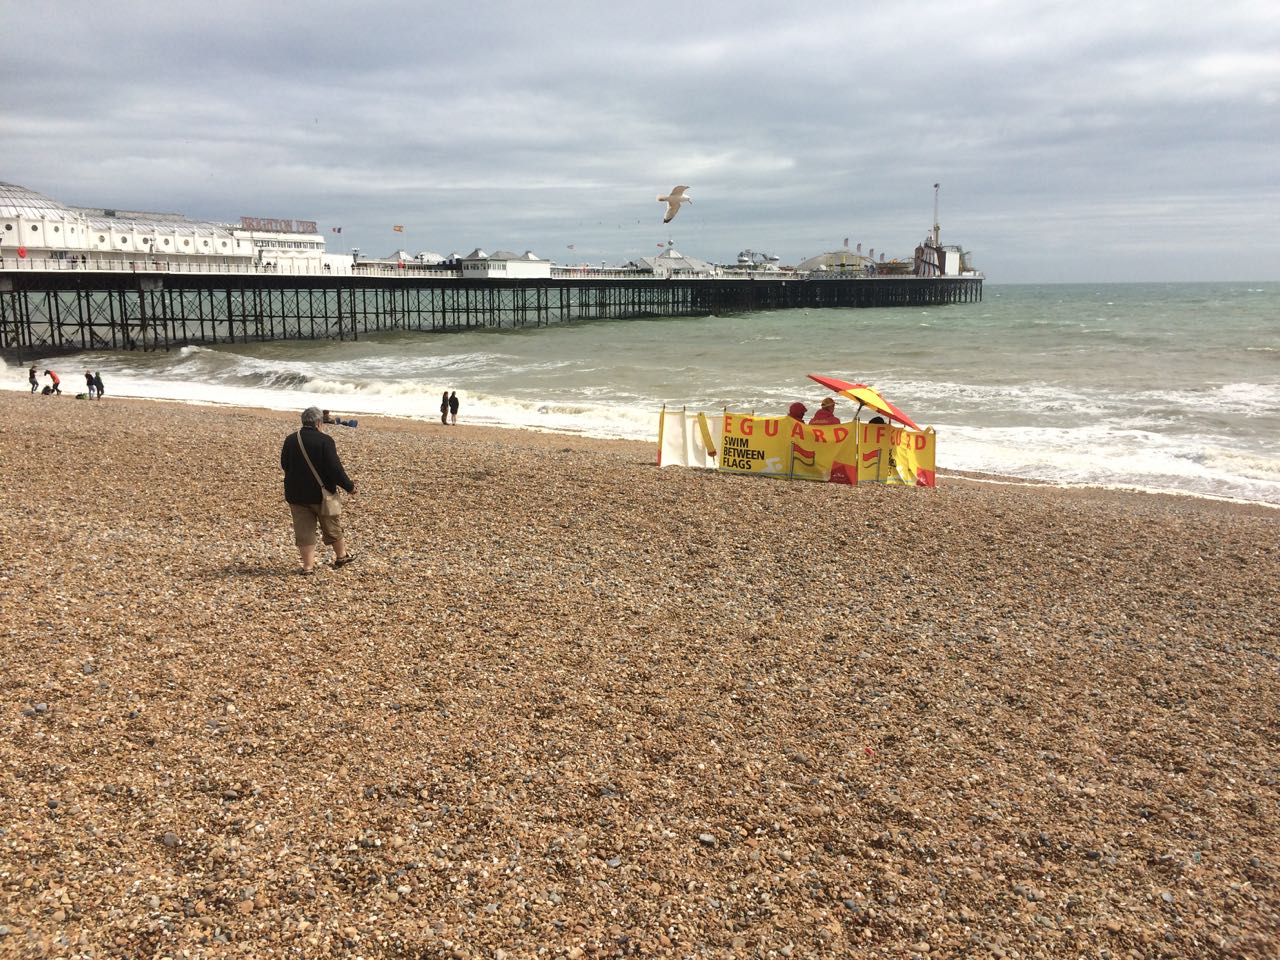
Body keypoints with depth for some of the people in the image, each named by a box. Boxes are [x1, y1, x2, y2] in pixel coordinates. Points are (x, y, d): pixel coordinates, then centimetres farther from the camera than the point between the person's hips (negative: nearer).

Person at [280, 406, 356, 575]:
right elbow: (335, 469, -19)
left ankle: (308, 566, 7)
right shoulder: (325, 441, -17)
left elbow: (284, 465, 11)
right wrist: (349, 486, -7)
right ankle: (341, 556, 32)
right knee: (333, 527, 17)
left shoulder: (290, 440, -2)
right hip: (321, 493, -3)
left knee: (303, 531, 8)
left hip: (296, 494, 3)